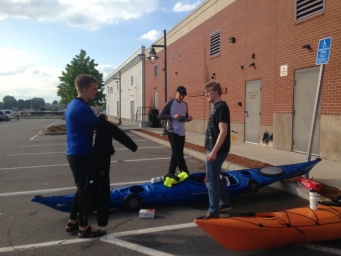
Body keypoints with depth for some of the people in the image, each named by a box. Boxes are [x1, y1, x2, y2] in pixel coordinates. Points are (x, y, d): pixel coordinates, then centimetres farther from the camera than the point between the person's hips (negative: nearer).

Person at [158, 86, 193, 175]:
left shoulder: (185, 104, 11)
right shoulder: (170, 103, -9)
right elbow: (160, 116, -12)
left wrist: (188, 118, -3)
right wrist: (173, 116, -23)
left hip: (182, 133, 7)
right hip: (172, 132, -7)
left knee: (176, 154, 12)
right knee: (178, 155, -6)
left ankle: (170, 174, 23)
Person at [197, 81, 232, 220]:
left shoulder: (221, 107, -16)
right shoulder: (217, 107, 13)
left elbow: (223, 132, -23)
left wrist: (214, 152, -25)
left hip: (217, 151, -10)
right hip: (213, 149, 10)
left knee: (211, 180, -2)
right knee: (215, 177, 21)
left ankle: (213, 212, 9)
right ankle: (225, 202, 36)